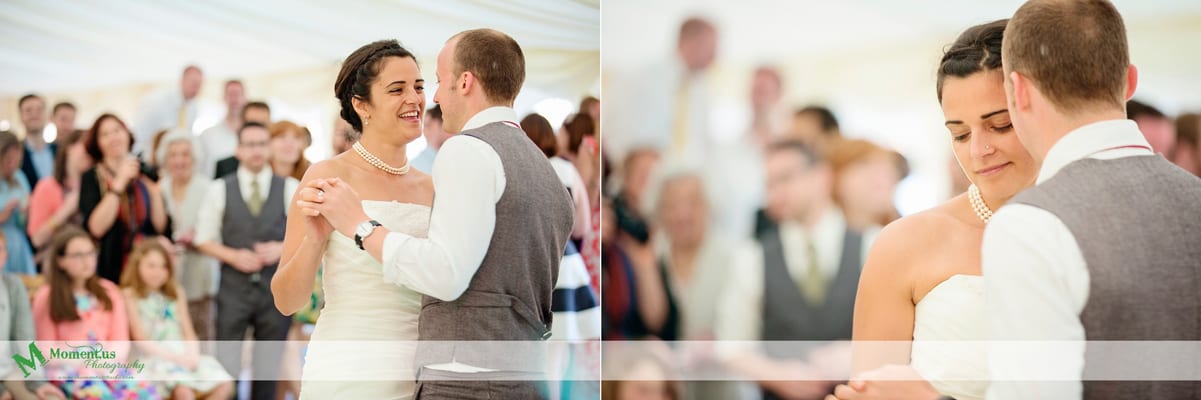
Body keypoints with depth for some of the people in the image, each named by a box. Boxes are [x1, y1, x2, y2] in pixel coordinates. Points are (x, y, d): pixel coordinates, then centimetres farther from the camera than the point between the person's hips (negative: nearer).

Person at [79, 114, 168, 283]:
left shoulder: (146, 174, 9)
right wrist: (119, 183, -15)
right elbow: (96, 228, -15)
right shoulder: (91, 178, 0)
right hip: (109, 269, -3)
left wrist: (155, 190, -8)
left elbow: (160, 226, 4)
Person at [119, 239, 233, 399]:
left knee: (224, 385, -17)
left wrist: (192, 354, -8)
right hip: (154, 358, -6)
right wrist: (175, 357, -14)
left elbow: (189, 333, 14)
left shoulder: (176, 294, 17)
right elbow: (141, 340, -5)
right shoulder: (130, 296, 0)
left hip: (183, 355, 6)